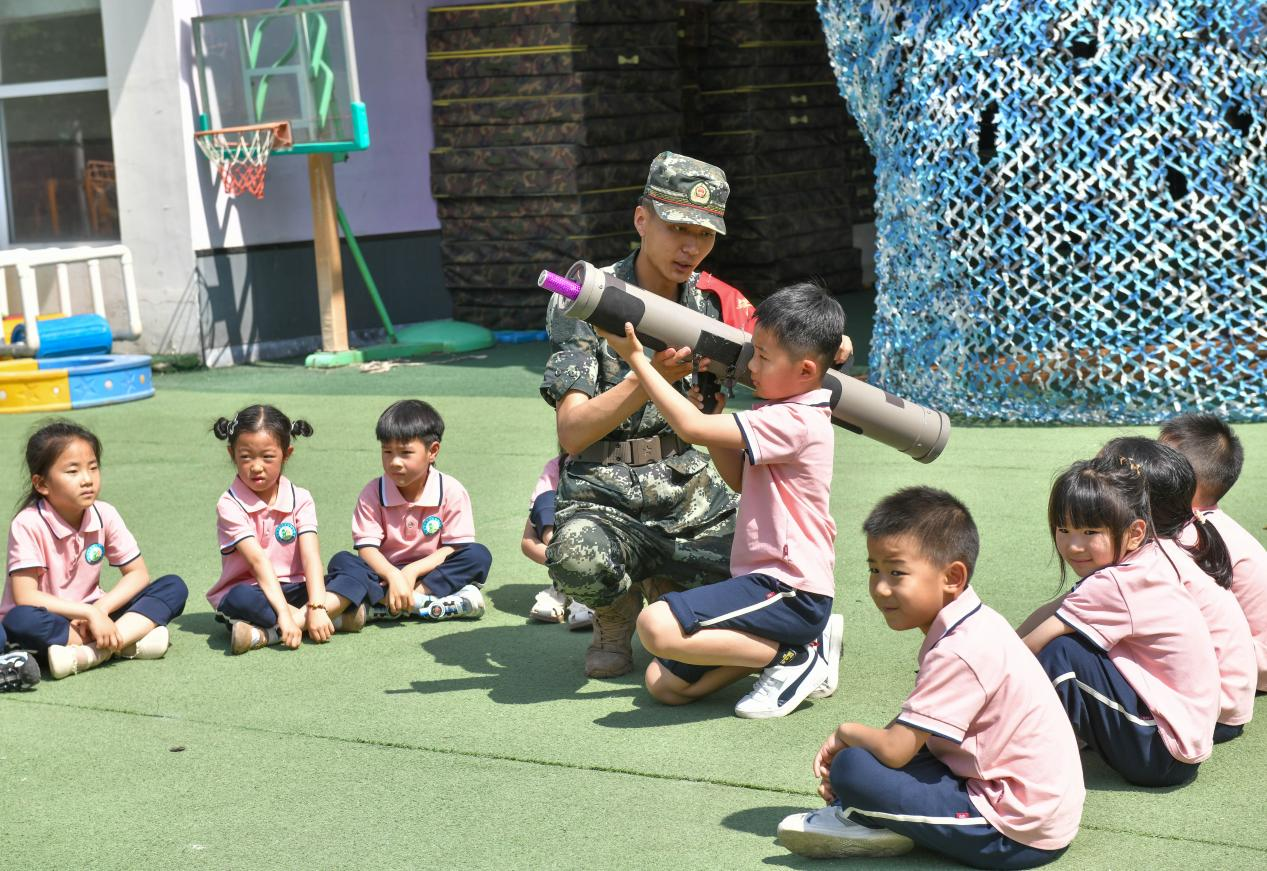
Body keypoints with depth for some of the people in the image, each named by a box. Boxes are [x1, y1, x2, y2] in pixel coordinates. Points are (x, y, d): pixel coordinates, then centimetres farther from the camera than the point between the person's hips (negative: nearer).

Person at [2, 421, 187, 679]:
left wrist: (99, 610, -18)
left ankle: (89, 654, -29)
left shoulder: (104, 515, -3)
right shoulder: (28, 524, -17)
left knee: (173, 587, -12)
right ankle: (124, 644, -30)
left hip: (91, 613, 5)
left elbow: (138, 574, -1)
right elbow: (26, 597, -23)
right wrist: (88, 613, -30)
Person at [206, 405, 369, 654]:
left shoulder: (299, 499, 1)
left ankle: (265, 632, -29)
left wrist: (317, 607, -29)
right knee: (240, 599, -39)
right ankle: (336, 618, -32)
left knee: (356, 582, -20)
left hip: (293, 589, 4)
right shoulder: (230, 506, -9)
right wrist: (283, 613, -32)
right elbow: (258, 561, -21)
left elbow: (310, 556, -13)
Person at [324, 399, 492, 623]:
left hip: (429, 571, 0)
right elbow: (366, 547, -11)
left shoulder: (452, 491, -7)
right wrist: (393, 576, -31)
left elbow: (455, 547, -10)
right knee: (341, 561, -24)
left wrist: (412, 571, -22)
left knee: (479, 555, -24)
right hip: (384, 574, 0)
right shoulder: (372, 493, -4)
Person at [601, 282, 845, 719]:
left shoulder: (796, 421, -19)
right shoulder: (783, 414, 13)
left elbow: (691, 427, -22)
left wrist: (636, 357, -14)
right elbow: (739, 479, 21)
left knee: (656, 626, -26)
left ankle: (795, 656, -10)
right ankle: (801, 638, 9)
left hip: (788, 592, -10)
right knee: (663, 683, 6)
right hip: (764, 580, 10)